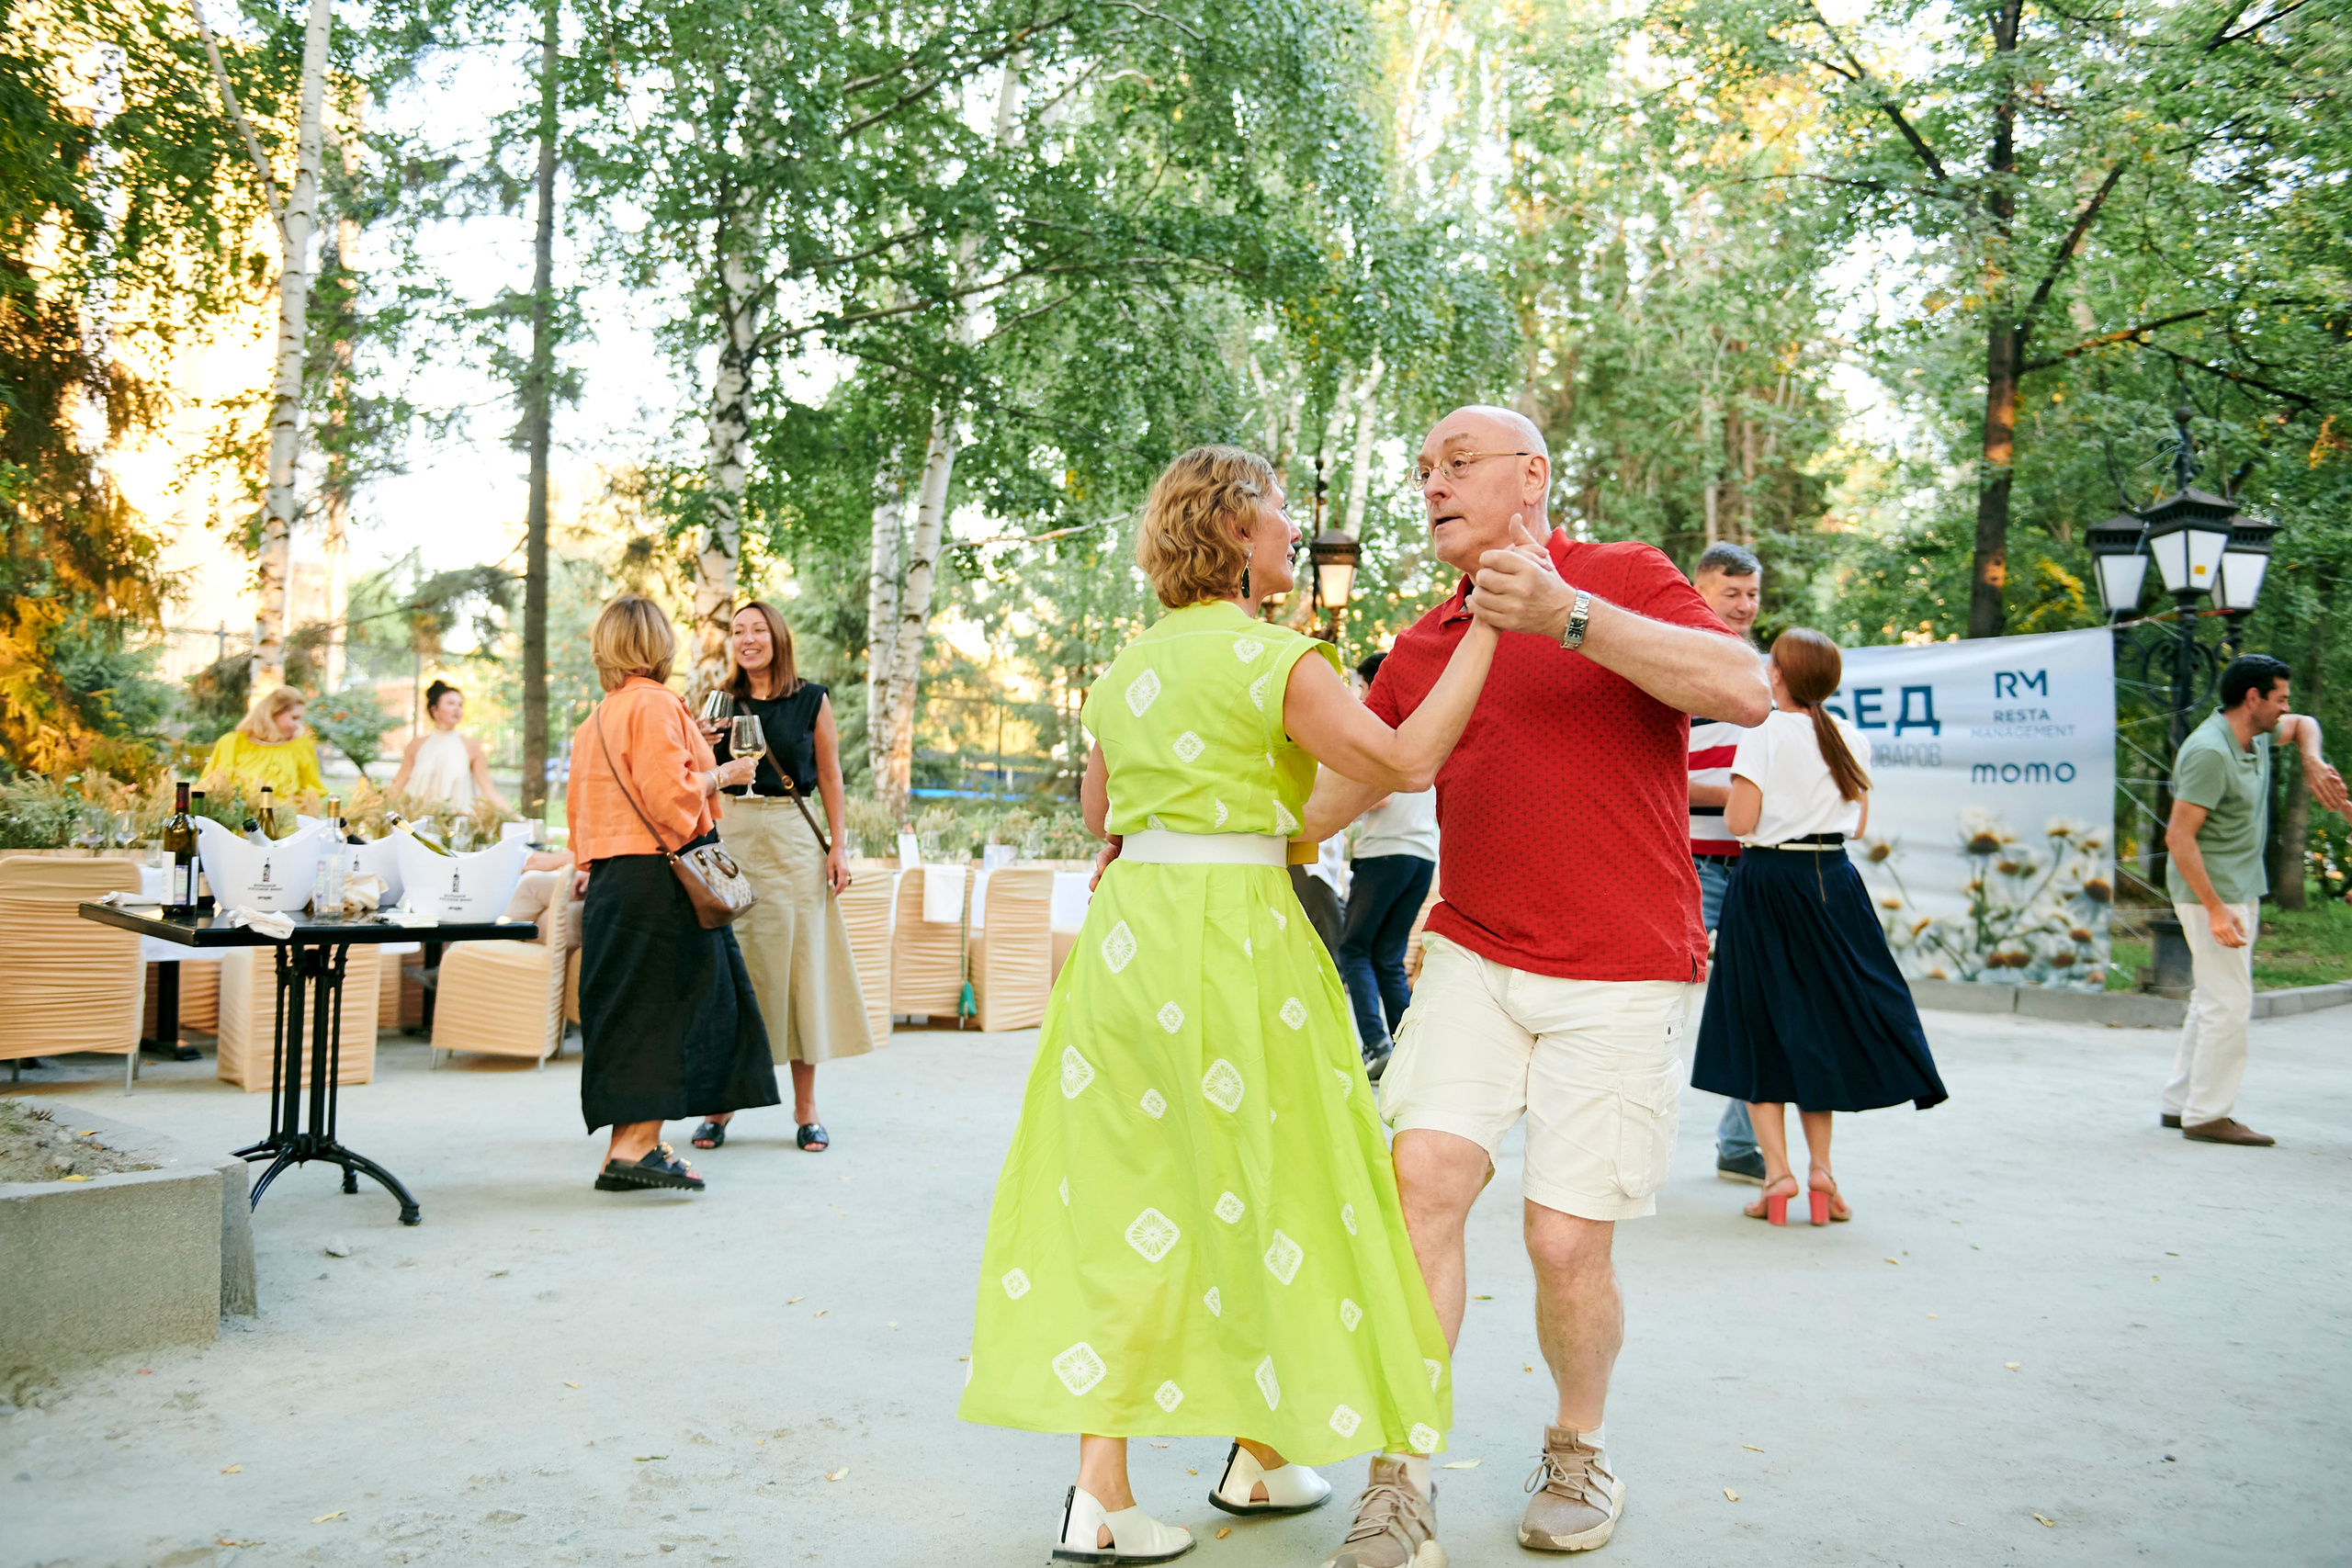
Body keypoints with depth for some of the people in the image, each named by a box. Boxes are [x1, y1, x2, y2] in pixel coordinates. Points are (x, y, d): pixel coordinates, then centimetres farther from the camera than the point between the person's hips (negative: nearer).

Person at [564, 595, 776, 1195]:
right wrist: (723, 775, -4)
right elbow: (669, 792, -19)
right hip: (660, 876, -9)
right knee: (661, 1009, -6)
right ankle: (635, 1146, -10)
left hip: (611, 877, 9)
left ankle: (630, 1147, 13)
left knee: (627, 1009, 10)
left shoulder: (595, 719, 18)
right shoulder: (656, 703, -10)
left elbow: (578, 804, 21)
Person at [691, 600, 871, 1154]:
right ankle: (719, 1103, 11)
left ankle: (805, 1108, 8)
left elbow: (829, 777, 6)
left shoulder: (812, 699, 5)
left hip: (794, 839, -1)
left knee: (800, 963, 0)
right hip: (730, 837, 1)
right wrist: (701, 748, -7)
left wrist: (838, 846, 0)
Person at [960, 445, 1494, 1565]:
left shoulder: (1127, 667, 14)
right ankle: (1264, 1456, 25)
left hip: (1121, 928, 7)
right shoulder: (1271, 656, -8)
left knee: (1123, 1195, 8)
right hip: (1230, 933, -6)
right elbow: (1402, 763, -13)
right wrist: (1485, 632, -8)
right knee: (1258, 1186, 9)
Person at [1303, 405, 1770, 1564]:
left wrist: (1566, 612, -28)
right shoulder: (1421, 649, 11)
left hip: (1621, 977, -4)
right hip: (1473, 957, 4)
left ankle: (1579, 1454, 26)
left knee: (1566, 1240, -3)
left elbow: (1746, 691, -20)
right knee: (1424, 1176, -13)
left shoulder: (1623, 578, -2)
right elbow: (1332, 792, 16)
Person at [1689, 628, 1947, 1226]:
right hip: (1833, 882, 5)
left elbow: (1740, 822, -15)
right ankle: (1820, 1165, 10)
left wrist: (1733, 795, 5)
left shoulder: (1764, 734, -11)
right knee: (1818, 1023, 14)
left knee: (1759, 1026, 3)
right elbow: (1859, 823, 10)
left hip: (1769, 881, -4)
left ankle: (1777, 1168, -3)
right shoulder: (1849, 739, 4)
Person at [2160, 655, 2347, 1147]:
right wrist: (2215, 909, -26)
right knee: (2229, 1003, -9)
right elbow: (2179, 836, -24)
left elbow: (2304, 724, 32)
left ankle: (2181, 1103, 20)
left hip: (2243, 888, 10)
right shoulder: (2209, 752, -21)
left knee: (2214, 999, 13)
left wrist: (2313, 762, 8)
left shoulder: (2257, 736, 8)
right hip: (2209, 889, -10)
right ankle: (2208, 1115, -1)